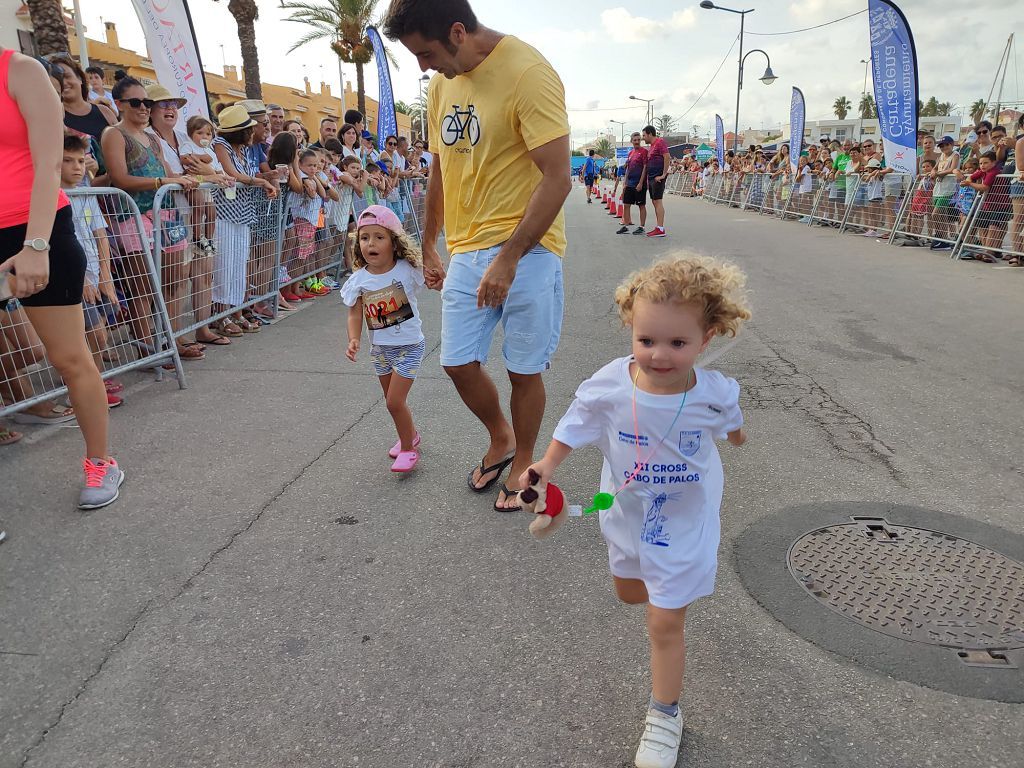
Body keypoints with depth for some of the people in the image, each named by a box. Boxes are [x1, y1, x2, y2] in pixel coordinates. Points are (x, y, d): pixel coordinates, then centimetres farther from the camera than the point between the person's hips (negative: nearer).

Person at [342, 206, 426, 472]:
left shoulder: (406, 270, -17)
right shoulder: (358, 279, -7)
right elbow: (355, 313, -5)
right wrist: (353, 340, -20)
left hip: (409, 346, -5)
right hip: (380, 348, 5)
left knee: (394, 401, -7)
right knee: (391, 398, 18)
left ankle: (408, 449, 14)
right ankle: (410, 435, 44)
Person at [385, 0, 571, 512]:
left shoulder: (528, 74, -13)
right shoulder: (441, 85, 10)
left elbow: (557, 178, -18)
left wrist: (508, 258, -21)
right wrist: (427, 246, 22)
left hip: (526, 250, -6)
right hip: (466, 250, 7)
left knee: (524, 370, 4)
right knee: (458, 362, 7)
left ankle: (522, 463, 27)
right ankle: (500, 439, 34)